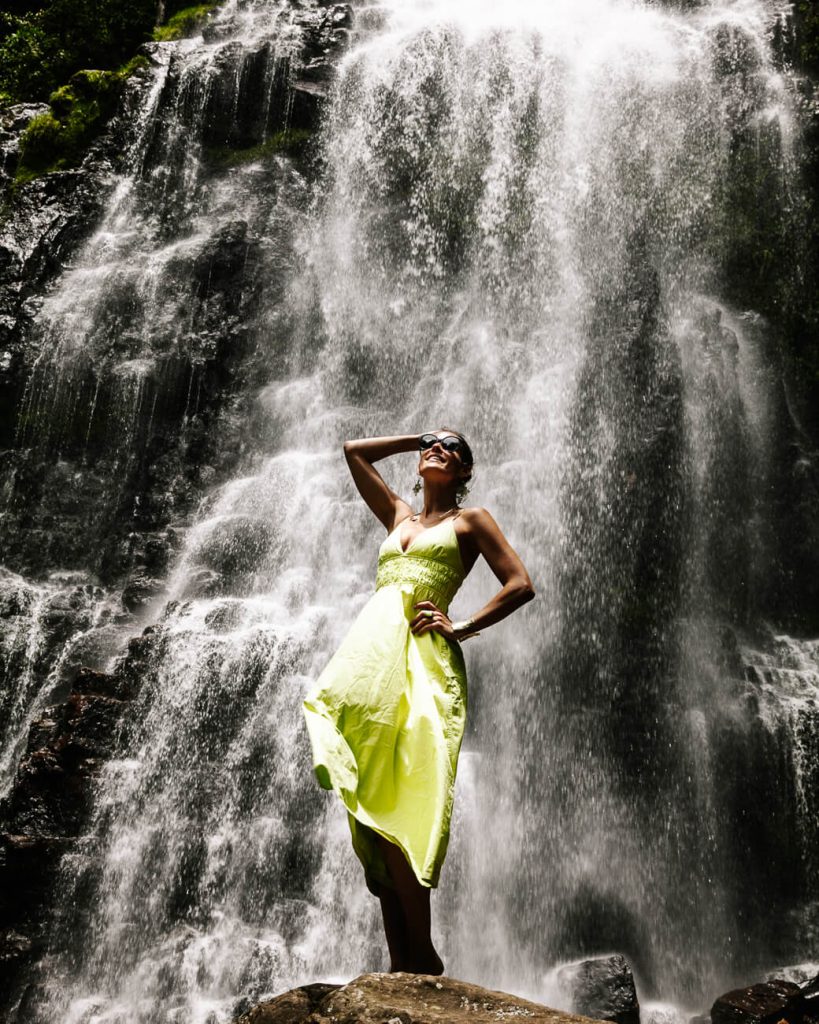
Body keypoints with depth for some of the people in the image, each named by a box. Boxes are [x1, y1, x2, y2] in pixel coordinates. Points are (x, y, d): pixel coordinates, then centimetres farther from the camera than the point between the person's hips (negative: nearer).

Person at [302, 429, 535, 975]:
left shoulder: (471, 519, 13)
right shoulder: (399, 516, 26)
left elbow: (522, 585, 4)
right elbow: (355, 450, 34)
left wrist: (461, 628, -4)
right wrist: (418, 437, 31)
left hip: (421, 658, -5)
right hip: (371, 652, 5)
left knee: (396, 810, -15)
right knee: (368, 811, -2)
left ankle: (421, 955, -4)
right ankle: (400, 960, 2)